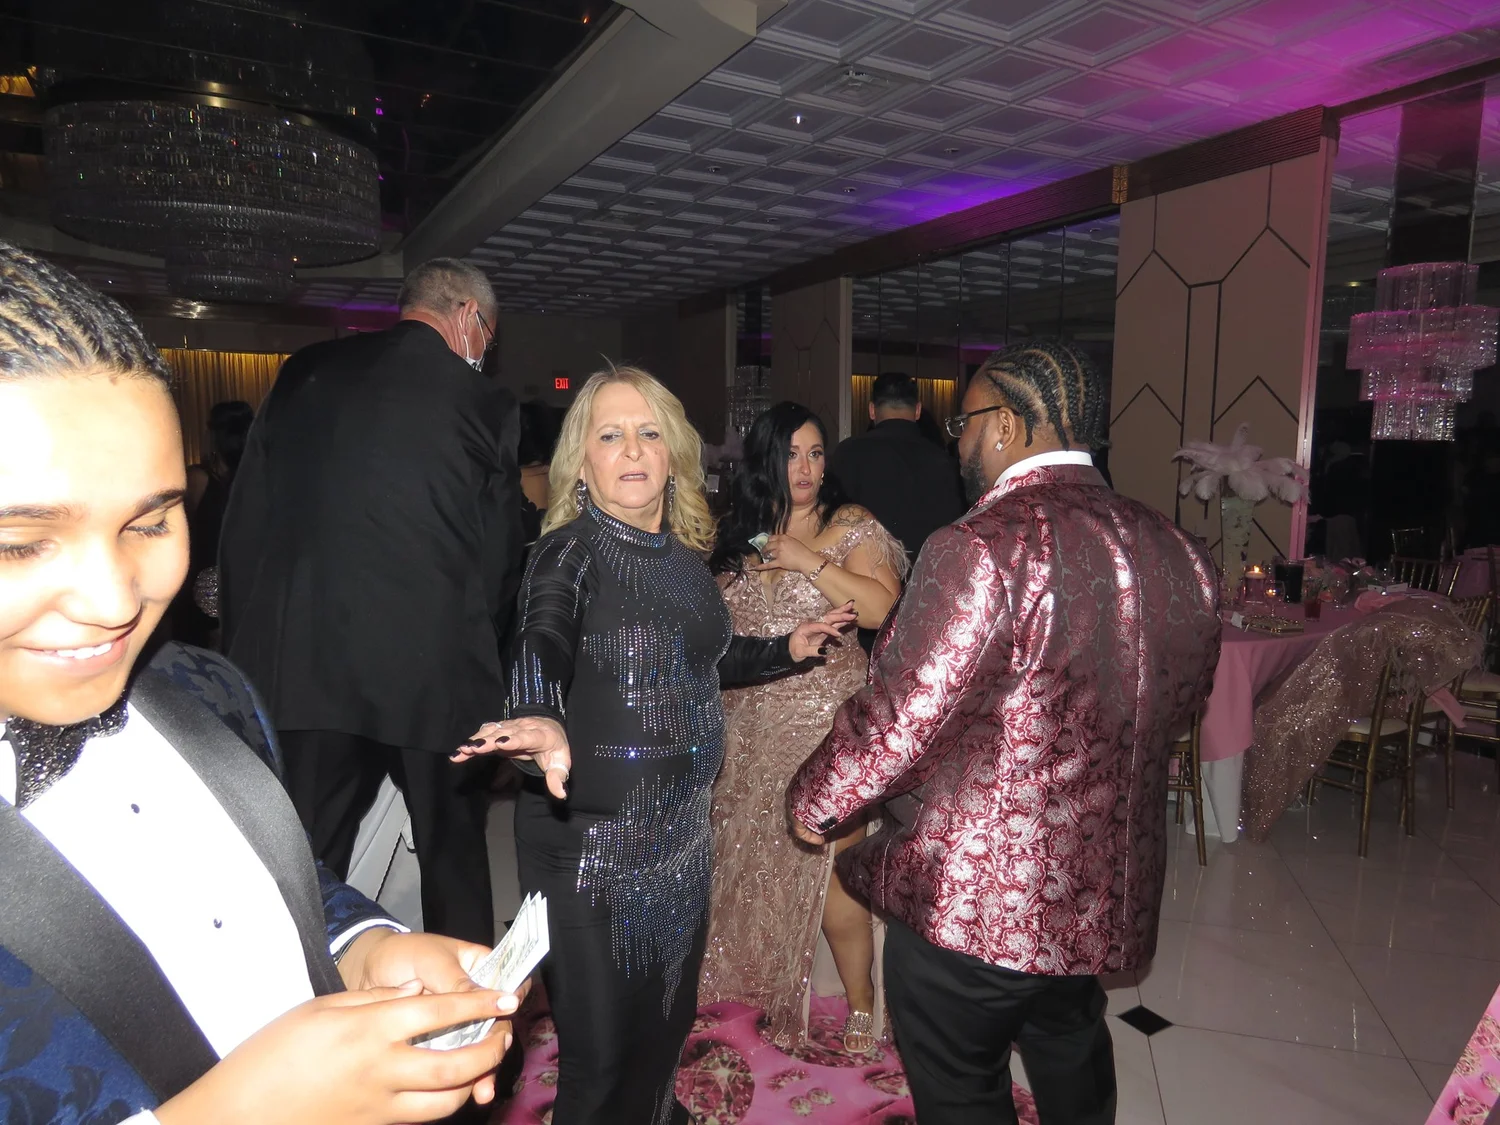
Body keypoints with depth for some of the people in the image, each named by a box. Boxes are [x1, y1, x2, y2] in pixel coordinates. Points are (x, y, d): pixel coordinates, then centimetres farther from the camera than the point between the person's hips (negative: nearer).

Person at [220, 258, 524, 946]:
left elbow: (244, 522, 6)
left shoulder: (306, 371, 5)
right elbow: (500, 558, 1)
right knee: (453, 852, 16)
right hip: (435, 670, -2)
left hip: (301, 663, 3)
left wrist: (245, 644, 14)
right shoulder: (485, 404, -4)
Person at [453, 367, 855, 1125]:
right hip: (591, 835, -6)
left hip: (681, 827, 6)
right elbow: (541, 648, -35)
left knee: (669, 1018, 24)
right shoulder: (570, 552, -15)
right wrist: (544, 723, -54)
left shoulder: (685, 556, 4)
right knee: (603, 1046, 8)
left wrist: (786, 649, 15)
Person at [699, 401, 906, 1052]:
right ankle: (758, 978, 36)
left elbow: (880, 609, -17)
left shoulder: (852, 527, -4)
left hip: (825, 722, -4)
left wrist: (809, 561, -18)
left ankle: (861, 1002, 18)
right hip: (748, 723, 5)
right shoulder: (736, 534, 10)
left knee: (825, 862, -2)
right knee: (749, 851, 13)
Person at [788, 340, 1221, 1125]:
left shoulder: (981, 550, -27)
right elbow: (1182, 702, 11)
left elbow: (896, 720, -23)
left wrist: (813, 799, -5)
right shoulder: (1178, 555, -3)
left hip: (967, 900, -7)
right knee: (1073, 1060, 32)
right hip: (1108, 891, 7)